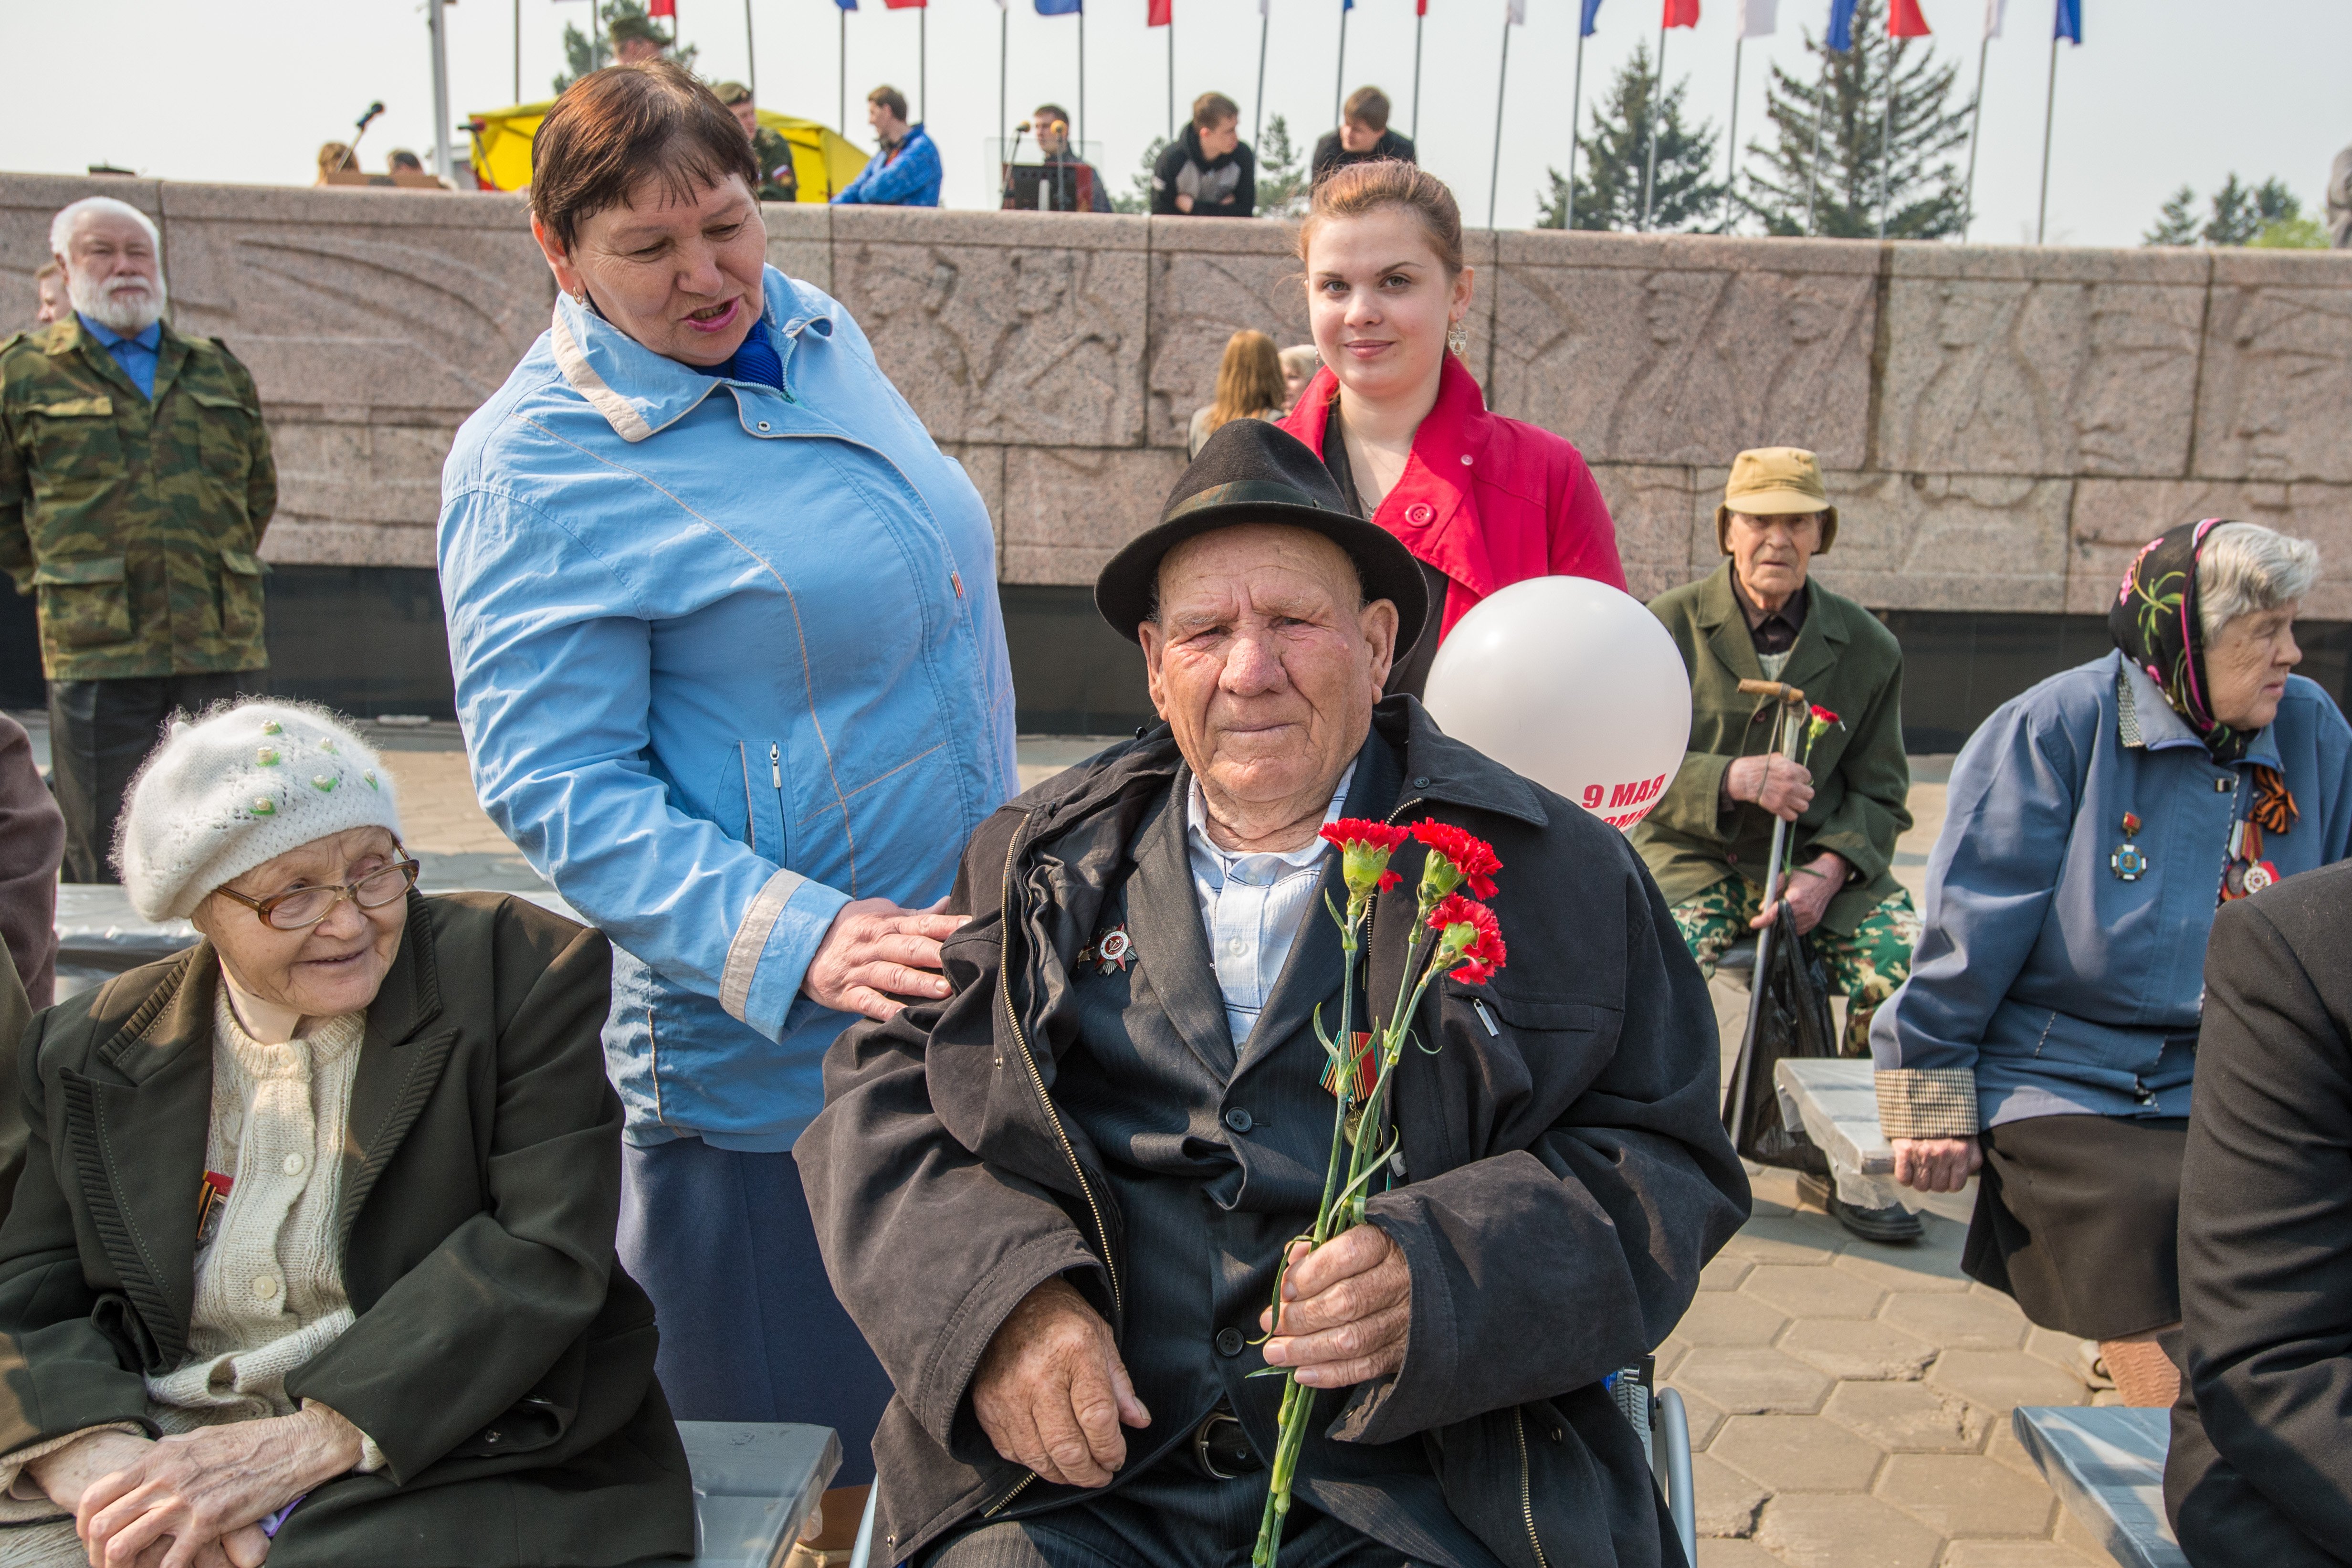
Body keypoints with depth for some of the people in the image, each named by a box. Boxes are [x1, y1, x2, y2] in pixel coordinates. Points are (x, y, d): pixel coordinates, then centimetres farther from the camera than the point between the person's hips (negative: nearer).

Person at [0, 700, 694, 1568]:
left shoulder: (522, 972, 0)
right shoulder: (86, 1054, 13)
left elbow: (546, 1254, -8)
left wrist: (303, 1443, -15)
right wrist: (107, 1463, -14)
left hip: (435, 1456, -2)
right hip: (152, 1454, 3)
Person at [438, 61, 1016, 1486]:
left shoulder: (822, 335, 6)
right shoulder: (533, 467, -16)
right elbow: (555, 787, -19)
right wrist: (794, 940, -31)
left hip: (962, 987, 7)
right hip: (770, 1056, -7)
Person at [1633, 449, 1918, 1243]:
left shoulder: (1868, 647, 5)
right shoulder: (1670, 626, -2)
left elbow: (1878, 792, 7)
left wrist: (1827, 870, -13)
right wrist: (1734, 778, -22)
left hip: (1817, 858, 3)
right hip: (1691, 852, -2)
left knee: (1910, 965, -22)